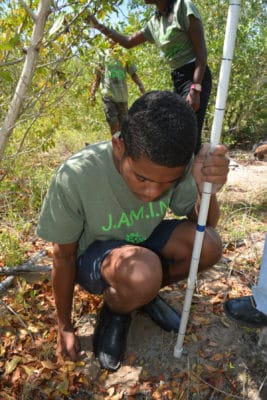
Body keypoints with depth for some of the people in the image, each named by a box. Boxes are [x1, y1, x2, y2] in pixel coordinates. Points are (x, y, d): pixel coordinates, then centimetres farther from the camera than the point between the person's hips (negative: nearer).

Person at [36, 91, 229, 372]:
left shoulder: (174, 165, -22)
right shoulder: (74, 178, -32)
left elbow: (204, 223, -8)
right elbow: (64, 256, -16)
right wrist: (65, 327, -3)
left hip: (143, 243, 4)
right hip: (92, 255, -4)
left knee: (208, 246, -21)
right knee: (142, 273, -36)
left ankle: (145, 292, 7)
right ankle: (114, 313, 1)